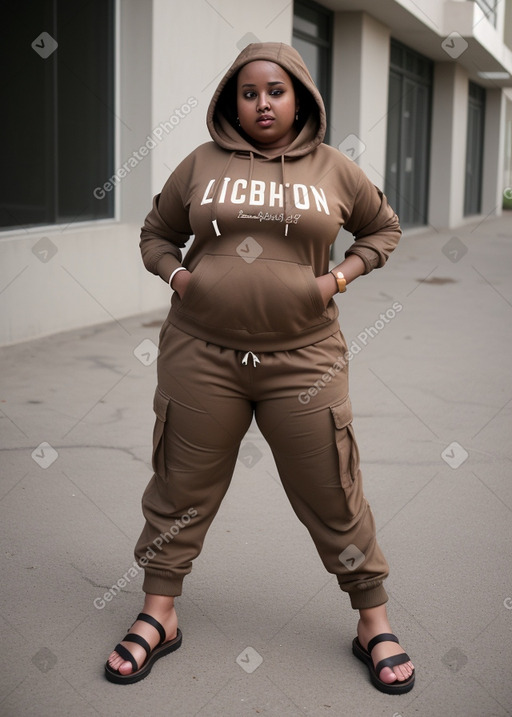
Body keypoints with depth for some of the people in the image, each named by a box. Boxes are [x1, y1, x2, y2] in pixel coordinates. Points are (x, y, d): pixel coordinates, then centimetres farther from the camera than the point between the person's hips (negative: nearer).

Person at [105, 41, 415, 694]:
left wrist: (340, 276, 3)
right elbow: (156, 233, 18)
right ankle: (158, 616, 26)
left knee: (334, 497, 4)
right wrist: (176, 275, -2)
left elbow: (383, 229, 18)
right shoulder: (201, 164, 6)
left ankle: (374, 624, 20)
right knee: (181, 488, 9)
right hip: (201, 354, 1)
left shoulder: (334, 169, 6)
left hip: (302, 359, -1)